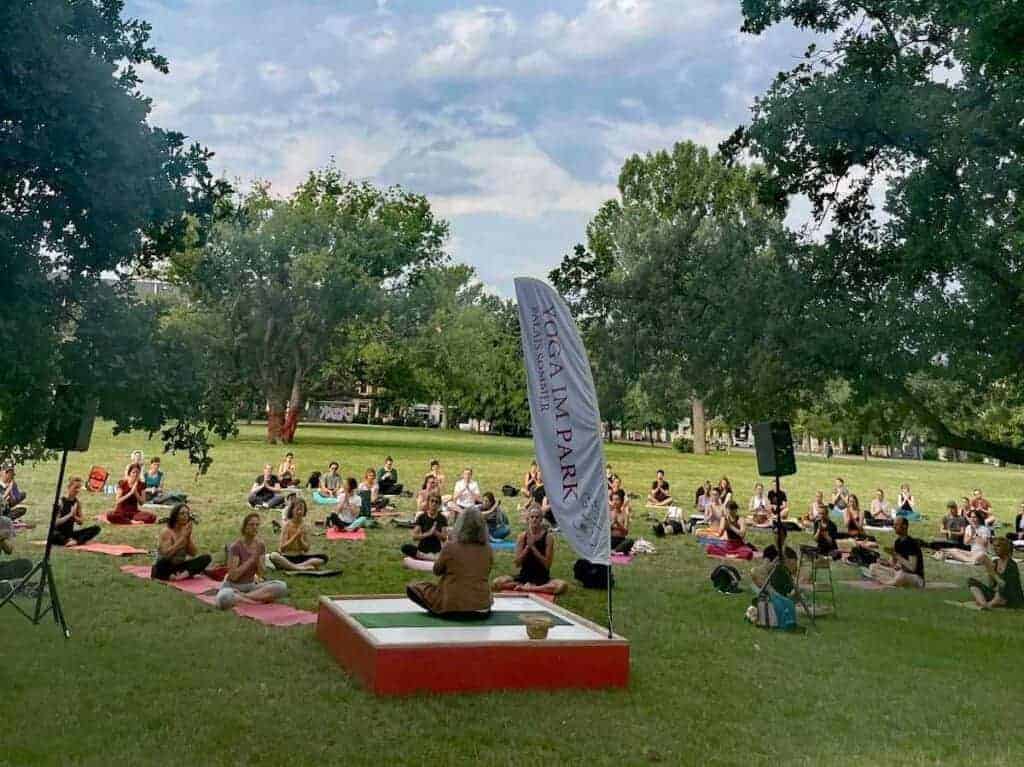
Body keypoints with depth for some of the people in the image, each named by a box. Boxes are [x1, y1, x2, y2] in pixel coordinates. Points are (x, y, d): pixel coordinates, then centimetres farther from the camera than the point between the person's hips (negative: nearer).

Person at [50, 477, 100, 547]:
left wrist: (74, 516, -14)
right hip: (59, 533, -6)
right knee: (52, 537, -43)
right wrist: (70, 515, -24)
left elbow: (81, 522, 5)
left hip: (71, 533, 6)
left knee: (96, 528, -13)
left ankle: (76, 541, -30)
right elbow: (56, 522, -16)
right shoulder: (61, 501, -10)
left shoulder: (77, 502, 5)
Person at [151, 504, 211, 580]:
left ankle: (185, 574, -34)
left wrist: (188, 537, -14)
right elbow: (167, 554, -27)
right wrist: (183, 537, -23)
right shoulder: (167, 531, -12)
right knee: (163, 562, -40)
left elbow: (194, 554, -2)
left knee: (206, 558, -16)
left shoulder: (186, 531, 4)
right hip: (165, 569, -6)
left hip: (180, 567, 6)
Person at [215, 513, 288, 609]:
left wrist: (258, 558, -18)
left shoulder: (261, 545, 0)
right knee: (224, 599, -42)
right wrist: (251, 559, -22)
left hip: (251, 585, 5)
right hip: (233, 586, -5)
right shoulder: (236, 546, -15)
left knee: (282, 586, -21)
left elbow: (260, 573, -2)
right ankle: (256, 598, -19)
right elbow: (233, 576, -19)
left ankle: (241, 596, -19)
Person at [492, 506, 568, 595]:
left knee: (562, 585, -32)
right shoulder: (522, 536, -1)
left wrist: (533, 547, -18)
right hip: (524, 577, 2)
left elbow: (547, 564, -11)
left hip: (542, 579, -1)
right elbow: (517, 562, -4)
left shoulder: (548, 537, -6)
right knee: (496, 583, -22)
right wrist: (528, 546, -18)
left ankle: (525, 588, -20)